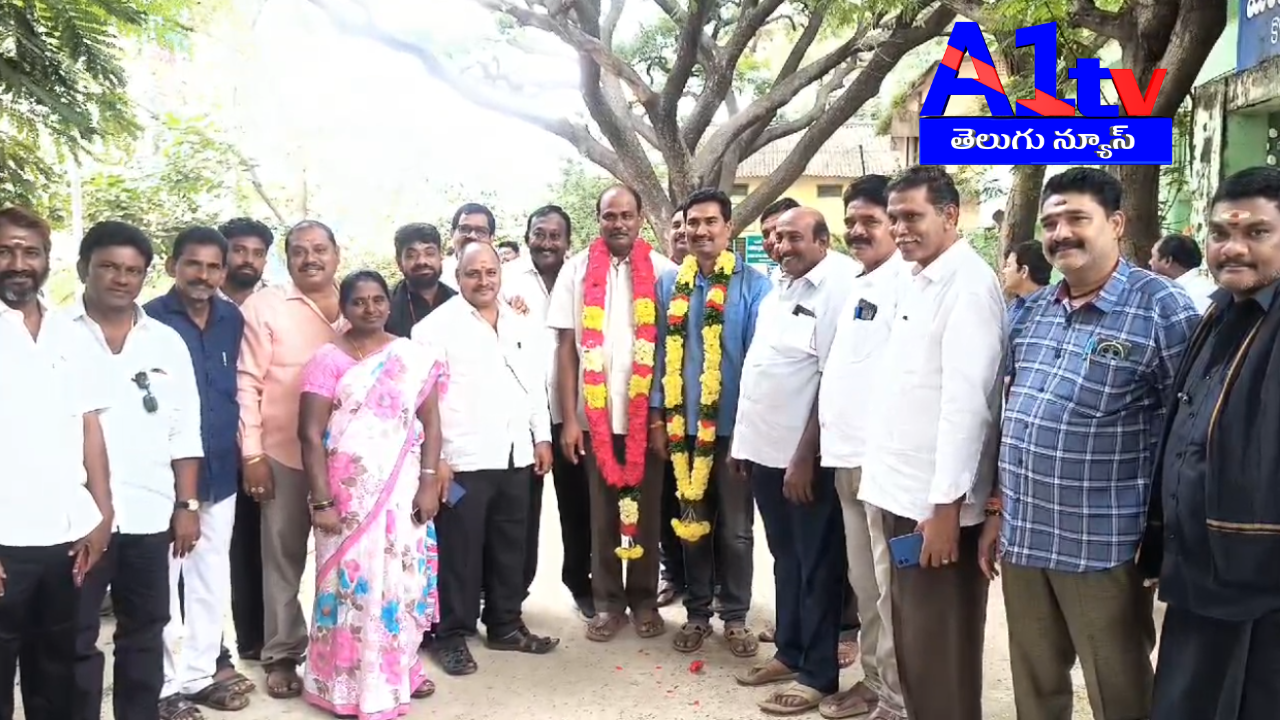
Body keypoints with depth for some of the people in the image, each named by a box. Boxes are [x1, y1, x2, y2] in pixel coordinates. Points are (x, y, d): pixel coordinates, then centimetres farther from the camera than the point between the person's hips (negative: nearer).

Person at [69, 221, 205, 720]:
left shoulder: (167, 342, 9)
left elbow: (184, 433, 9)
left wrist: (187, 504, 3)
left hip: (149, 512, 3)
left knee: (145, 631, 12)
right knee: (75, 637, 6)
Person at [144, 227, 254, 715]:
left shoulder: (232, 319, 6)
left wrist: (241, 449, 10)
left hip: (220, 468, 5)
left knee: (212, 573, 13)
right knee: (164, 575, 3)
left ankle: (199, 672, 26)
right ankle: (167, 681, 17)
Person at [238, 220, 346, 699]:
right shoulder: (264, 307, -3)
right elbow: (247, 383, -5)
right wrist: (252, 453, -9)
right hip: (285, 455, -3)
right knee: (284, 558, 9)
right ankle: (282, 655, 22)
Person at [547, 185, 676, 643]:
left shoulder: (664, 271, -2)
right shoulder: (577, 270, 2)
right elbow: (566, 348, 1)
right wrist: (569, 418, -3)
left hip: (648, 414, -1)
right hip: (595, 414, 1)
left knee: (646, 511, 10)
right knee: (603, 513, 10)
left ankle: (644, 598, 24)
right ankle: (607, 601, 22)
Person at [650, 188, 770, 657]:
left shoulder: (753, 285, -6)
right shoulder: (669, 284, 4)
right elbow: (660, 352, 5)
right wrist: (657, 415, 3)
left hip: (734, 424, -3)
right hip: (683, 424, 3)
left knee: (735, 528, 9)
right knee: (692, 523, 14)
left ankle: (735, 617, 24)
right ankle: (697, 612, 28)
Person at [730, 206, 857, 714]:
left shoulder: (838, 287, -13)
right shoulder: (780, 290, 13)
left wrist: (805, 456, -18)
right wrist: (743, 437, 15)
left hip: (803, 455, -8)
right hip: (765, 447, 8)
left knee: (816, 565, 4)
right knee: (785, 557, 17)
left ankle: (818, 673, 15)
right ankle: (789, 652, 31)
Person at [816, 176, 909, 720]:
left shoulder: (905, 282, -10)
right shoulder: (856, 286, 17)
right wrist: (826, 441, 19)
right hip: (846, 454, 9)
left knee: (890, 584, -1)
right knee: (863, 581, 17)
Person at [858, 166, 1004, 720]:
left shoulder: (969, 284, -13)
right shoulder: (911, 281, 13)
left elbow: (966, 399, -19)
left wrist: (945, 505, -21)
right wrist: (885, 473, 14)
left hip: (937, 501, -8)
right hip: (901, 491, 8)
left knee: (941, 654, 4)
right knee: (911, 643, 18)